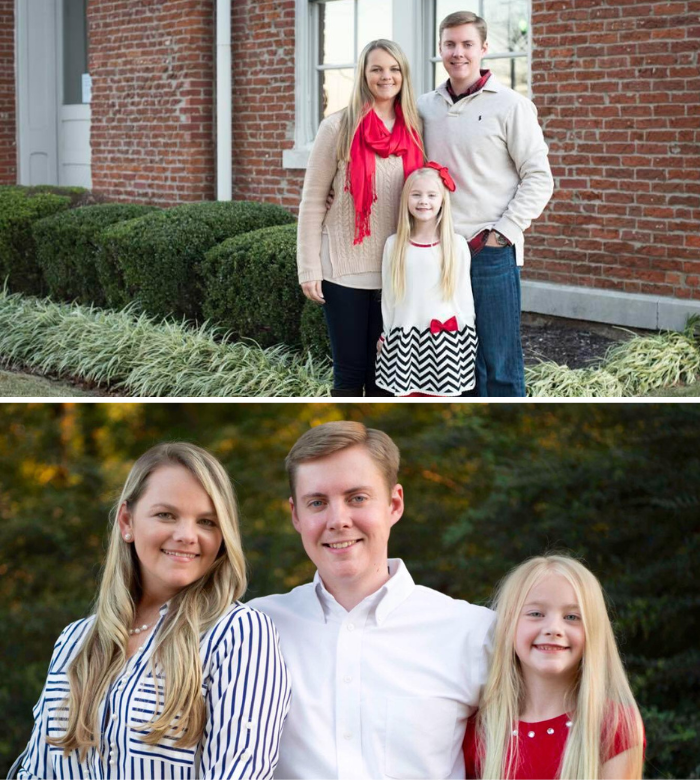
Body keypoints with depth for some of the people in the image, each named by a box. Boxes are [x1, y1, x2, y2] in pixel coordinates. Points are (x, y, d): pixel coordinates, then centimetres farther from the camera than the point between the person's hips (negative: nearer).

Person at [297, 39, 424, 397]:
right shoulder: (338, 128, -5)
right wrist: (309, 269, -8)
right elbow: (312, 201, -4)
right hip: (344, 269, -3)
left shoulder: (414, 131, 5)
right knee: (350, 371, 2)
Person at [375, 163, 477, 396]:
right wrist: (385, 335, 13)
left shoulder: (457, 245, -4)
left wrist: (467, 337, 4)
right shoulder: (394, 244, 2)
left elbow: (464, 295, 3)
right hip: (405, 338, 2)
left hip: (446, 338, -2)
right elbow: (388, 296, 10)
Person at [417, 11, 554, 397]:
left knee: (498, 363, -2)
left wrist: (501, 233, -11)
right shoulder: (424, 107, 10)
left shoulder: (510, 106, -3)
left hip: (491, 251, -5)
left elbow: (539, 178, -5)